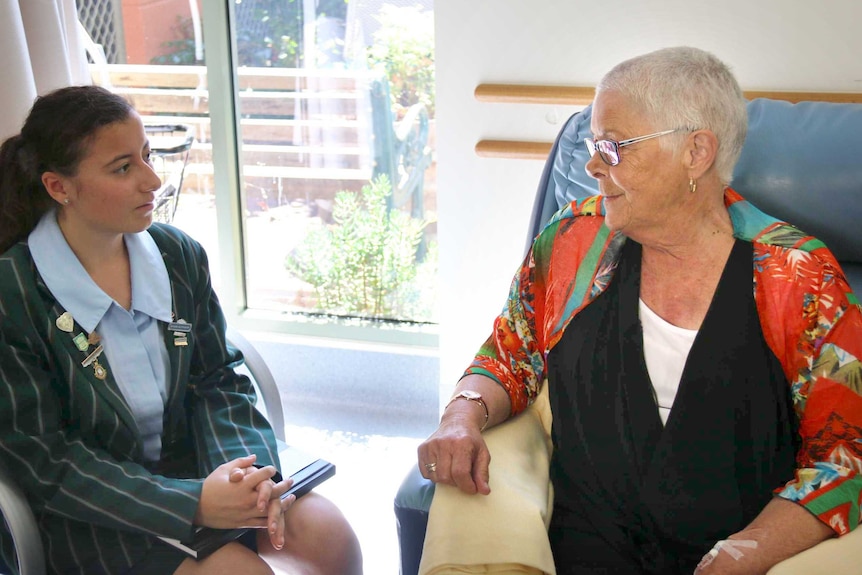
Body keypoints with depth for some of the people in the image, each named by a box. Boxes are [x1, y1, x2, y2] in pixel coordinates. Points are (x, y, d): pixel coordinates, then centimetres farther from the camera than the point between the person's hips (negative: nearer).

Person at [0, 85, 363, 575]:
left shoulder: (179, 254, 1)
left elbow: (218, 380, 6)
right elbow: (45, 460, -14)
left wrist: (246, 468, -16)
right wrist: (193, 505, -22)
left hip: (194, 466, 5)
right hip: (96, 514, -5)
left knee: (330, 536, -15)